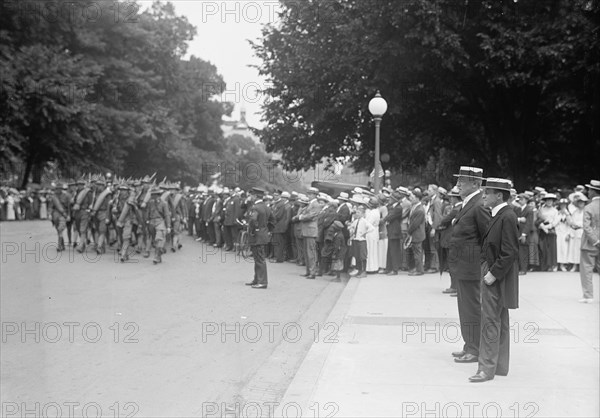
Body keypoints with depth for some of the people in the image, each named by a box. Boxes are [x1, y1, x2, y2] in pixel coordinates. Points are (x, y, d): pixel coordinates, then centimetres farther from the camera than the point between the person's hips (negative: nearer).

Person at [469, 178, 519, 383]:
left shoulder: (507, 217, -17)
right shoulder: (498, 216, 12)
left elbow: (510, 252, -21)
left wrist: (493, 274, -19)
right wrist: (489, 271, 11)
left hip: (497, 278, -10)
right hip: (492, 275, 10)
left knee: (491, 323, -6)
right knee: (500, 323, 14)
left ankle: (487, 369, -2)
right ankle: (500, 366, 22)